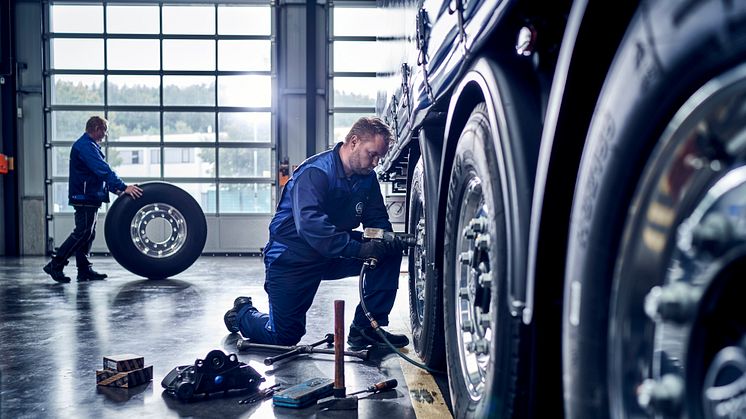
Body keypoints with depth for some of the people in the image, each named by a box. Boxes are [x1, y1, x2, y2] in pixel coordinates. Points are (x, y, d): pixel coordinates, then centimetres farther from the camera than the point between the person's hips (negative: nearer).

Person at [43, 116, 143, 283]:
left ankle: (84, 270, 15)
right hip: (85, 197, -11)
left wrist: (116, 189, 15)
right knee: (82, 233, -9)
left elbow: (100, 171, 24)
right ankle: (55, 265, -5)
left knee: (87, 234, 11)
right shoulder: (86, 146, -15)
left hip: (89, 197, 11)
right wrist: (123, 187, -29)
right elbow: (103, 170, -25)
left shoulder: (88, 145, 20)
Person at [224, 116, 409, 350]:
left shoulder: (367, 177, -1)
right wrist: (358, 249, -44)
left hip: (334, 254, 7)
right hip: (293, 258, -6)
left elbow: (377, 219, 5)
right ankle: (243, 313, 31)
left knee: (390, 252, -13)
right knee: (284, 337, -1)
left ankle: (365, 327, -7)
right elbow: (310, 225, -38)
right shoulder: (315, 172, -25)